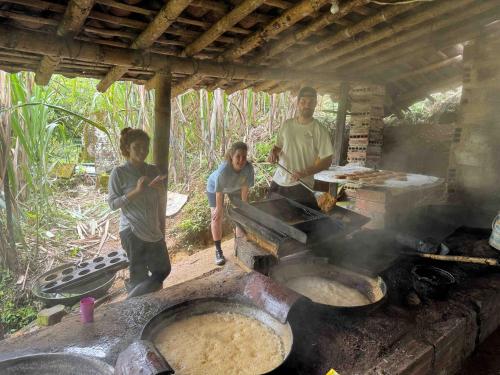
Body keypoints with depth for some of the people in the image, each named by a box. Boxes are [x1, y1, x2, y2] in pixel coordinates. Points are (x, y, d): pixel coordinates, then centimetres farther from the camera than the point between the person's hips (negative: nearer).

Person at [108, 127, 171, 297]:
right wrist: (136, 191, -20)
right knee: (139, 275, 2)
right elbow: (112, 203, -10)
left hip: (154, 231, 6)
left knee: (163, 269, 11)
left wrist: (160, 190, -5)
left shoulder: (153, 170, 6)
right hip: (133, 232, -5)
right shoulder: (119, 172, -7)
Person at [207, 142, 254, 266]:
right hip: (215, 187, -3)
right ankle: (218, 250, 6)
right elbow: (219, 192, -29)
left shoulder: (248, 168, -35)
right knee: (217, 217, -7)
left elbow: (245, 188, -20)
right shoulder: (223, 170, -43)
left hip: (235, 188, 3)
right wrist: (219, 209, -17)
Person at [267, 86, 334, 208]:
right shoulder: (286, 124, 7)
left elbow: (327, 160, -8)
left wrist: (305, 173, -21)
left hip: (301, 186, -5)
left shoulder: (320, 130, -7)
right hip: (278, 182, 5)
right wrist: (273, 152, -3)